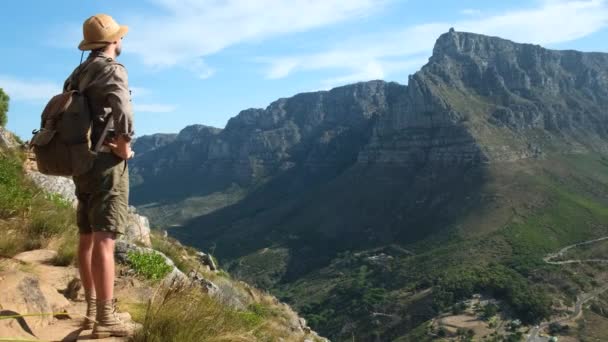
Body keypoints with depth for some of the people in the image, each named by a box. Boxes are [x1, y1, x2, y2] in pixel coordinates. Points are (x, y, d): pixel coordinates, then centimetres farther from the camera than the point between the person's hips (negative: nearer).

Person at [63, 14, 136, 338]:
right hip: (106, 164, -9)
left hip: (82, 165, 9)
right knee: (104, 241, -9)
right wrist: (125, 143, -19)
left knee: (87, 238, 11)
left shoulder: (77, 75, 18)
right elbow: (120, 103, -32)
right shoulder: (111, 69, -10)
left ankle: (92, 310, 21)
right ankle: (106, 319, -5)